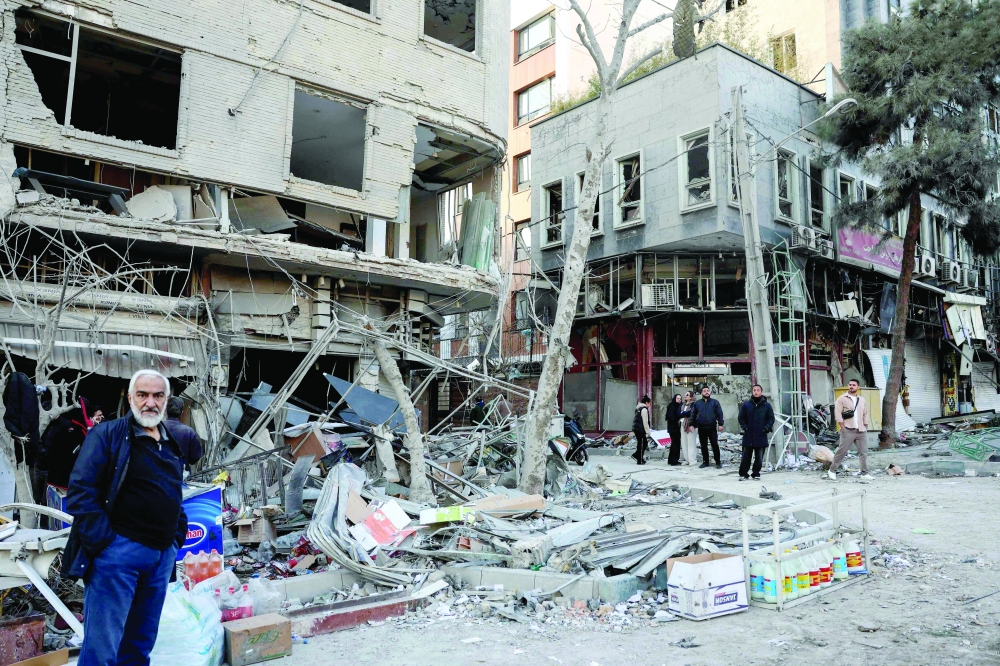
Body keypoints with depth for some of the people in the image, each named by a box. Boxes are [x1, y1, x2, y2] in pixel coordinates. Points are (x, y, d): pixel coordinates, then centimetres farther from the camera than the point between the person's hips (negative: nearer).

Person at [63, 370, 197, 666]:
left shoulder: (174, 445, 14)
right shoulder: (108, 434, -6)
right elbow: (81, 491, -12)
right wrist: (102, 541, -16)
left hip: (162, 555, 7)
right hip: (119, 551, -6)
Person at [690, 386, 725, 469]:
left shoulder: (715, 402, 4)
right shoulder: (697, 403, 9)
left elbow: (720, 414, 0)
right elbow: (693, 415, 9)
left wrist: (720, 424, -9)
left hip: (712, 428, -2)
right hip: (701, 428, 2)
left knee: (715, 445, -2)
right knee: (703, 446, 9)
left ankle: (718, 462, 7)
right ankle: (705, 461, 18)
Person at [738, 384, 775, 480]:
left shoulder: (767, 405, 3)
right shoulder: (746, 405, 3)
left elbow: (771, 418, 6)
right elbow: (741, 417, 9)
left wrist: (767, 427, -6)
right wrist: (744, 426, -2)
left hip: (761, 436, 0)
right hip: (748, 435, 0)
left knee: (759, 457, 6)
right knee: (746, 456, 1)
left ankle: (756, 473, 18)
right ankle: (743, 474, 7)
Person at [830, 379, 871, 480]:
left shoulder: (862, 400, 15)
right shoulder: (842, 399, -1)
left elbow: (865, 414, 19)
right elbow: (837, 413, -7)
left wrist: (865, 427, 12)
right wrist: (843, 427, -12)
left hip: (861, 430, 5)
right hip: (848, 430, -5)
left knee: (863, 452, 4)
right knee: (842, 451, -4)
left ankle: (864, 473, 11)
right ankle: (832, 470, 6)